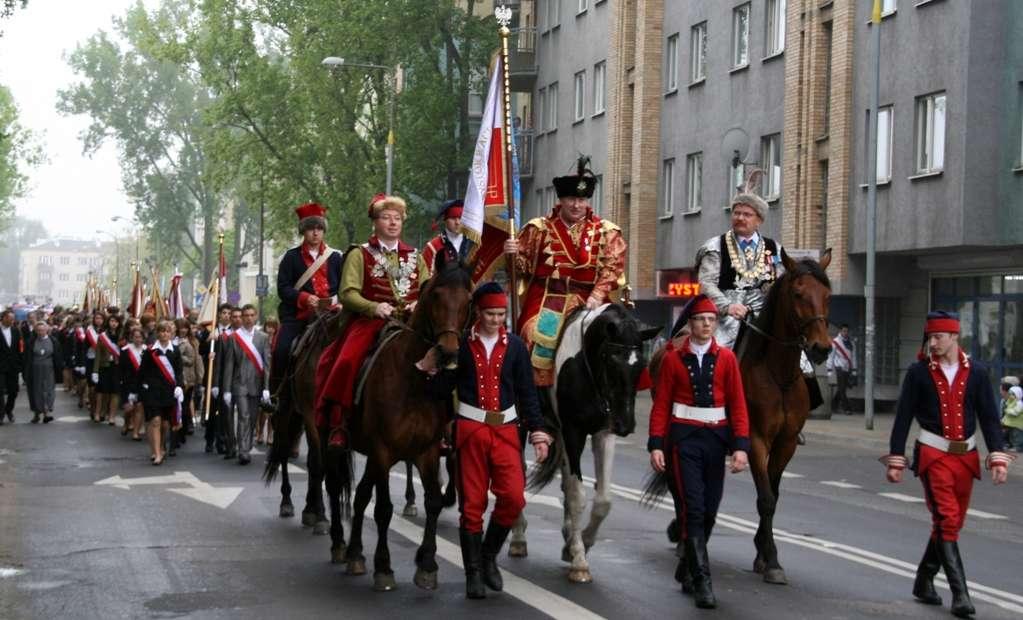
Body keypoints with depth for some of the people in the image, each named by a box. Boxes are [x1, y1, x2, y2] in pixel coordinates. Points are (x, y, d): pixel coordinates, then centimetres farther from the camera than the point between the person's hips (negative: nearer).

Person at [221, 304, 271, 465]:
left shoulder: (263, 338, 7)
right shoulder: (234, 338, 3)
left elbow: (267, 363, 3)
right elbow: (229, 365, 1)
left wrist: (266, 387, -5)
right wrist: (226, 390, -3)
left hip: (256, 385, 2)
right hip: (240, 384, -2)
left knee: (252, 419, 7)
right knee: (243, 416, -13)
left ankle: (246, 449, 19)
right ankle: (242, 452, -17)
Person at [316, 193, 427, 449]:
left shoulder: (414, 256, 21)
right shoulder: (359, 255, 10)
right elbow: (348, 293, -2)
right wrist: (374, 307, -19)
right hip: (369, 321, -3)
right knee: (348, 360, -30)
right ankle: (337, 424, -21)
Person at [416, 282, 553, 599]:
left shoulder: (515, 346, 4)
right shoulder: (462, 344, -1)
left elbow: (527, 393, 7)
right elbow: (444, 389, 0)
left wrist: (538, 433, 3)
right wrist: (431, 369, -18)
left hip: (505, 429, 2)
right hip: (470, 429, -1)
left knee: (513, 497, -9)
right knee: (472, 503, 2)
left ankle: (489, 555, 14)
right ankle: (473, 573, 11)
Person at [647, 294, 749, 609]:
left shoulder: (727, 358, 4)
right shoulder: (673, 358, 0)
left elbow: (738, 405, 2)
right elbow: (661, 405, -1)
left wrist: (741, 446, -7)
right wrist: (656, 445, -9)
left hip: (716, 439, 3)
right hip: (684, 440, -3)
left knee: (709, 511, 9)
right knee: (692, 509, -9)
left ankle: (687, 568, 29)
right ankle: (701, 580, -7)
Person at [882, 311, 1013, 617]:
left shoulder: (976, 373, 2)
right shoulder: (918, 372, -3)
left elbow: (989, 417, 2)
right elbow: (903, 418, -1)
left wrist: (998, 458, -7)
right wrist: (895, 459, -3)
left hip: (966, 457, 3)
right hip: (933, 455, -3)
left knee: (952, 522, 11)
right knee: (947, 520, -13)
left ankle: (924, 581, 28)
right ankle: (960, 594, -16)